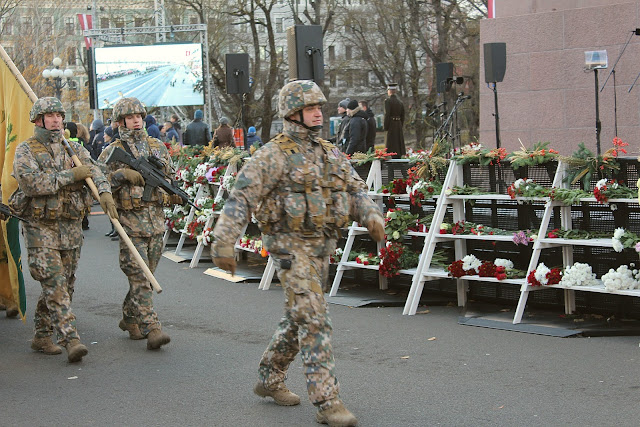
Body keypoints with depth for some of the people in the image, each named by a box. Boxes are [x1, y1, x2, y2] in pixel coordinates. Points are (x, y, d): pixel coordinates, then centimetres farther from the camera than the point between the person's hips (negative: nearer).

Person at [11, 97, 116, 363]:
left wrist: (104, 192, -24)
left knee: (64, 285, 9)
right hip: (41, 228, -5)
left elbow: (94, 171, -2)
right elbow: (32, 182, -18)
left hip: (71, 227, 5)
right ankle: (71, 340, -17)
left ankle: (42, 336, 22)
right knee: (55, 285, -12)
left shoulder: (74, 149, 12)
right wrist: (70, 176, -18)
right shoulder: (26, 151, -3)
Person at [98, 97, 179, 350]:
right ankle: (151, 329, -14)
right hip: (130, 222, -5)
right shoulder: (112, 152, 0)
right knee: (139, 278, -10)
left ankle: (129, 318, 29)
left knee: (146, 274, 11)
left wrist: (173, 195, 2)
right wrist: (122, 175, -20)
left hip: (156, 220, 5)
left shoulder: (157, 147, 13)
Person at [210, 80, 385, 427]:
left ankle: (269, 379, 35)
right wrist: (223, 242, -23)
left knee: (298, 318, 17)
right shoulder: (275, 154, -10)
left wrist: (372, 217, -11)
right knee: (314, 321, -13)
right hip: (291, 245, -8)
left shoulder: (329, 153, 13)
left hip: (322, 245, 8)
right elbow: (242, 197, -14)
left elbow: (355, 189, 10)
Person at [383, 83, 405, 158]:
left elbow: (387, 115, -16)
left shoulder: (388, 101, -11)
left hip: (391, 126, -6)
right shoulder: (400, 102, 9)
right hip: (399, 126, 6)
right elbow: (403, 117, 12)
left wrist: (385, 128, -11)